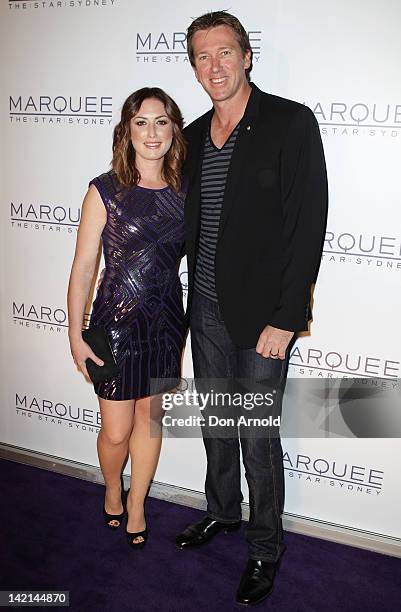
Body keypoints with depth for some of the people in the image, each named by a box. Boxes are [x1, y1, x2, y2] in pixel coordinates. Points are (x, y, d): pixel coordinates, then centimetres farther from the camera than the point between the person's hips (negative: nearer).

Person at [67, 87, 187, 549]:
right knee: (116, 431, 7)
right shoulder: (105, 191, -11)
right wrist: (76, 336, -8)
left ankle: (136, 505, 38)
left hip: (166, 320, 3)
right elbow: (82, 268, -8)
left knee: (151, 416, 15)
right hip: (116, 321, -3)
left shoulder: (184, 191, 0)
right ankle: (112, 492, 41)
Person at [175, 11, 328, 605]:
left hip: (261, 313, -5)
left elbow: (308, 226, -14)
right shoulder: (194, 135, 9)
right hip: (206, 309, 6)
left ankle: (266, 544, 28)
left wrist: (286, 319, -17)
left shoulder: (292, 123, -9)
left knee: (258, 434, 4)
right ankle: (222, 511, 43)